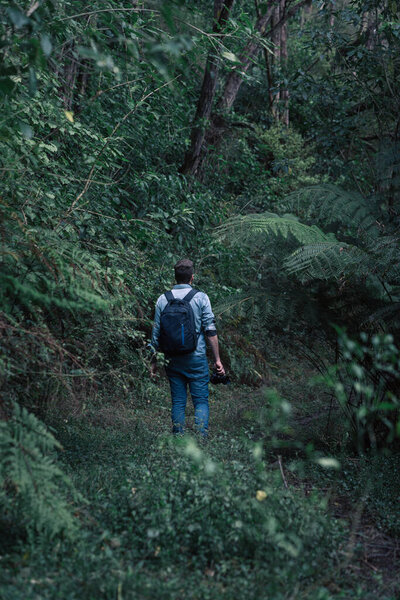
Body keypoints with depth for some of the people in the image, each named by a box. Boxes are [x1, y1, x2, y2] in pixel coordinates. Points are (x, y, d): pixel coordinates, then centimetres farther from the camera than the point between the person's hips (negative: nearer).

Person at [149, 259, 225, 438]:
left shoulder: (163, 299, 2)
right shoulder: (200, 297, -5)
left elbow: (156, 334, 5)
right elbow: (210, 331, -6)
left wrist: (154, 361, 14)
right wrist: (217, 359, 0)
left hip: (172, 360, 2)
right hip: (196, 358, -2)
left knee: (178, 401, 9)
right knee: (201, 401, 4)